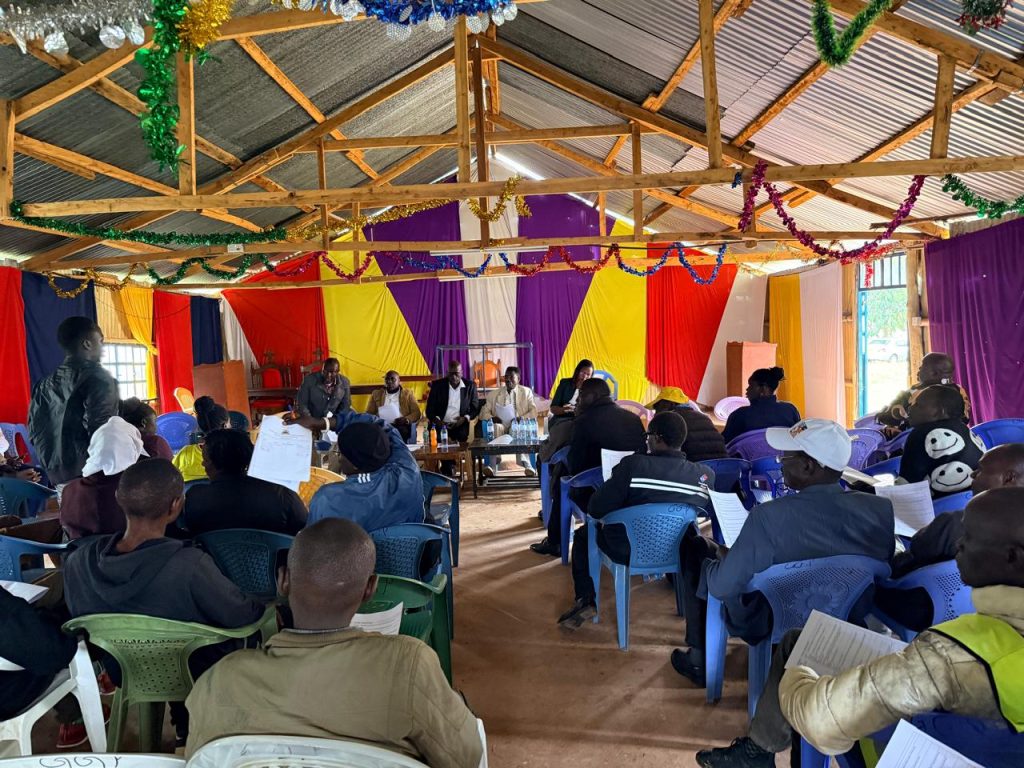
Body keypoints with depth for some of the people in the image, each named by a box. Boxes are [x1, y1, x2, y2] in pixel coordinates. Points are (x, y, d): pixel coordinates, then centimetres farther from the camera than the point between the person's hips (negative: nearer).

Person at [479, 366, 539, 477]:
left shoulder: (526, 392, 17)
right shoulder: (493, 394, 19)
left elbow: (534, 411, 6)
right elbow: (484, 412, 14)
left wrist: (521, 418, -13)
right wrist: (491, 418, -10)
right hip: (500, 426, 1)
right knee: (495, 427, -35)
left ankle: (526, 465, -53)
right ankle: (490, 464, -47)